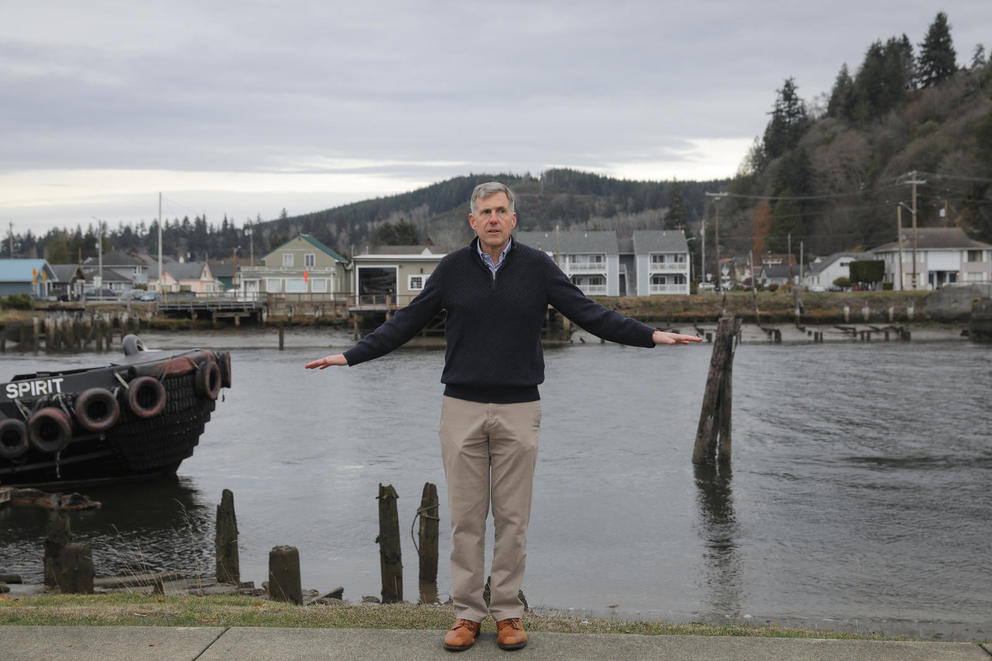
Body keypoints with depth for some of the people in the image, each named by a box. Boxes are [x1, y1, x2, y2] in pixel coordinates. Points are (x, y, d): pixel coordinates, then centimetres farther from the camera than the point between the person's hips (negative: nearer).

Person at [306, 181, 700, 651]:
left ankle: (508, 613, 17)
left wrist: (651, 335, -7)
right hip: (462, 409, 0)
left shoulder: (537, 267, 1)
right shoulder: (452, 269, 2)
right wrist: (350, 356, 2)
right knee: (465, 516, 5)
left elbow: (589, 314, 1)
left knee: (512, 518, 5)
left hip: (519, 409, 0)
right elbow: (406, 323, 7)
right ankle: (467, 613, 16)